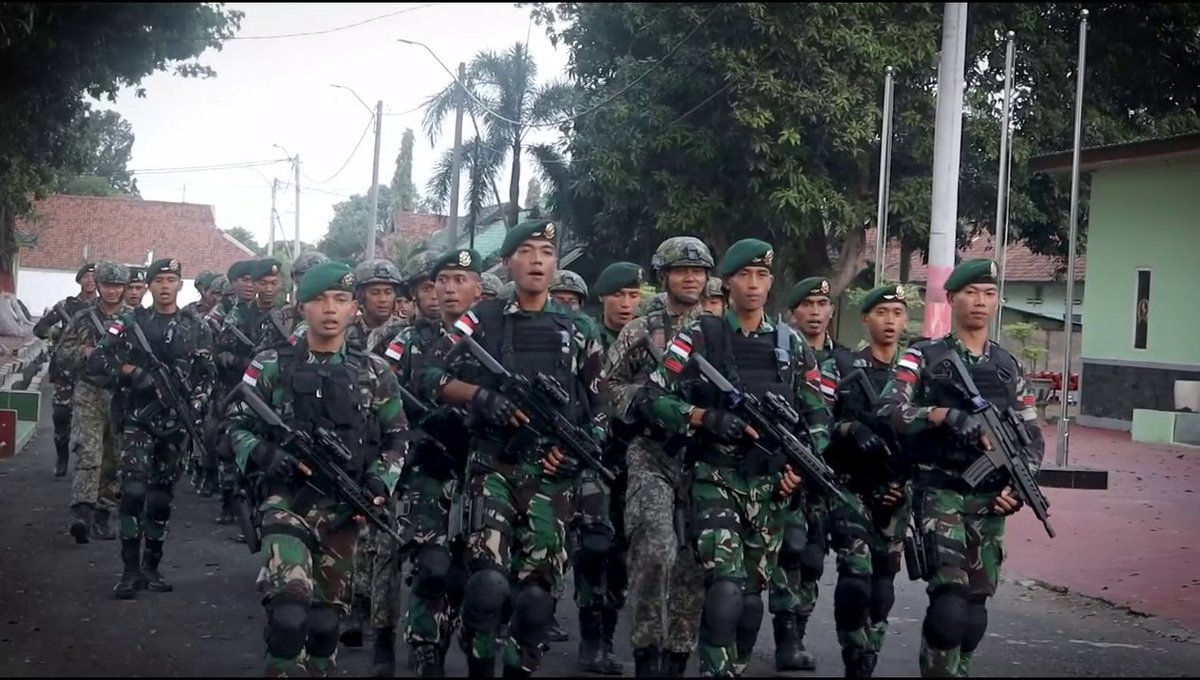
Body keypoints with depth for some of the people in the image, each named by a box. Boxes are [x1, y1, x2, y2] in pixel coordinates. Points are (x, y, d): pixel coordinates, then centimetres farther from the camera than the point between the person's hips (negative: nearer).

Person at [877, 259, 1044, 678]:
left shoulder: (1010, 368, 15)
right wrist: (947, 415, -21)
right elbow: (889, 412, -11)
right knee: (949, 604, -16)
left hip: (990, 501, 4)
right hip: (940, 494, -4)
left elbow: (1033, 438, 13)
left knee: (975, 610, 7)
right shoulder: (924, 358, 2)